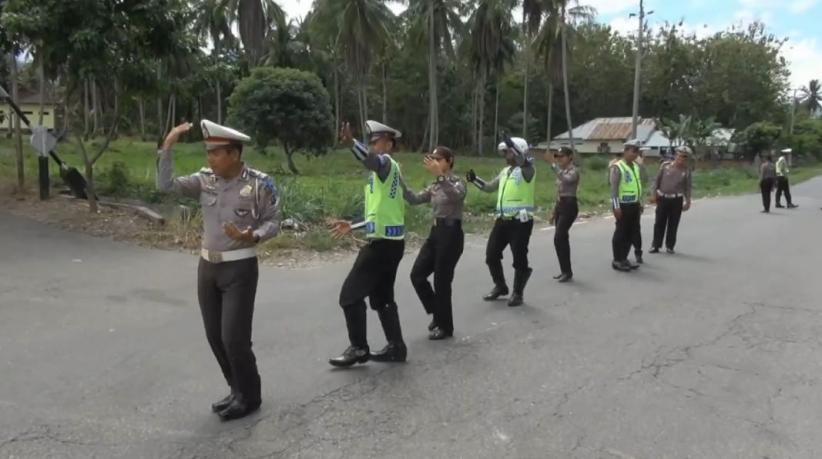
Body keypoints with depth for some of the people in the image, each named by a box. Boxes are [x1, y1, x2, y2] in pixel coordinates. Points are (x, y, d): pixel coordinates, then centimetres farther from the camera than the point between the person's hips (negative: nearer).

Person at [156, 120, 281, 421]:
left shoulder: (259, 184, -12)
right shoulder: (205, 180, 2)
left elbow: (273, 221, -6)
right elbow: (165, 185, -2)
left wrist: (253, 237, -24)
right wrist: (167, 147, -8)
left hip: (240, 268, -6)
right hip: (207, 266, 6)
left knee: (234, 338, -5)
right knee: (215, 337, 11)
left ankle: (249, 397, 17)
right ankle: (237, 390, 29)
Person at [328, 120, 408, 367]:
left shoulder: (387, 163, -9)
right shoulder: (387, 171, 20)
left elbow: (372, 160, -37)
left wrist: (351, 142, -54)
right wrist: (351, 226, 22)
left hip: (383, 243, -10)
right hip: (389, 241, 10)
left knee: (350, 295, -4)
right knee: (382, 297, 16)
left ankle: (358, 348, 4)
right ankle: (396, 347, 21)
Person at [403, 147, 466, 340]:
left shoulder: (457, 182, -7)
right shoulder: (434, 186, 13)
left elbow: (457, 196, -31)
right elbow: (414, 199, 2)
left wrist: (440, 175, -42)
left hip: (451, 234, -7)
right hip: (435, 232, 8)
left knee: (442, 281, -2)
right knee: (417, 275, 4)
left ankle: (445, 326, 15)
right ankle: (438, 314, 22)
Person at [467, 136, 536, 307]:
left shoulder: (527, 170, -7)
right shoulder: (505, 171, 16)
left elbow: (525, 162, -31)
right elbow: (489, 187, 22)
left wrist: (512, 146, -43)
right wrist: (475, 179, 7)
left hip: (520, 222, -8)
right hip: (502, 220, 8)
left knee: (519, 258, 0)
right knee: (491, 254, 10)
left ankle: (517, 293, 18)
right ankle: (500, 286, 30)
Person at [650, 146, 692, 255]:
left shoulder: (686, 171, 1)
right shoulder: (665, 165, -1)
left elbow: (687, 188, 6)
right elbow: (657, 180, 4)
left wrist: (688, 202, 3)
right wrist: (653, 193, -2)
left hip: (677, 200, 0)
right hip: (662, 198, 0)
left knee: (673, 224, 5)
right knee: (659, 223, 3)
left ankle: (670, 246, 16)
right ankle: (656, 245, 10)